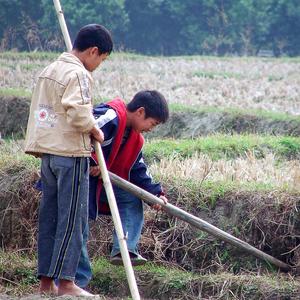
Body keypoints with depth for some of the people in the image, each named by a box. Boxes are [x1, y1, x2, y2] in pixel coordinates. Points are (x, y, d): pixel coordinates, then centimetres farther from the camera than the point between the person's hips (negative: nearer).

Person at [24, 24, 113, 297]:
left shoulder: (49, 70, 15)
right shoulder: (78, 74, -14)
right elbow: (78, 113, -26)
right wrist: (95, 130, -8)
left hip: (47, 153, 9)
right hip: (71, 154, -9)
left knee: (49, 217, 10)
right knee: (72, 218, -4)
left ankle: (46, 280, 12)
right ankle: (65, 281, -5)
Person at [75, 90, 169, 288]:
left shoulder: (135, 138, 10)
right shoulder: (110, 116, -21)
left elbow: (138, 170, 16)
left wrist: (154, 193, 4)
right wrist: (92, 163, -28)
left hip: (98, 181, 10)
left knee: (132, 200, 8)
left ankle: (125, 249, -1)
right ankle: (78, 282, -6)